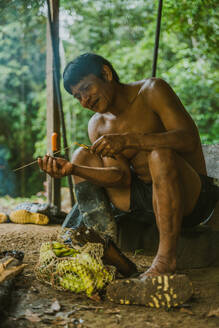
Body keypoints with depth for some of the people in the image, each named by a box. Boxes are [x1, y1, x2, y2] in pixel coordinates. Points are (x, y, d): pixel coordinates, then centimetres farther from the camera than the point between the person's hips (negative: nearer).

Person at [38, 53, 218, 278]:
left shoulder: (152, 90, -9)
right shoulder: (98, 125, 6)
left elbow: (189, 139, -23)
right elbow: (121, 177, -8)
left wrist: (129, 140, -33)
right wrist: (72, 169, -24)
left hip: (192, 197, -6)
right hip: (145, 198, 6)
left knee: (161, 152, -35)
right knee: (81, 156, -1)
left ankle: (166, 257, -31)